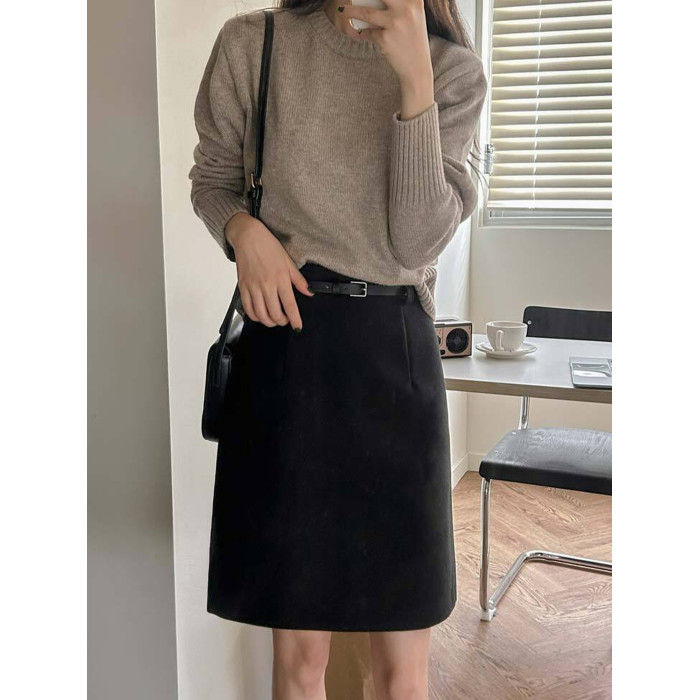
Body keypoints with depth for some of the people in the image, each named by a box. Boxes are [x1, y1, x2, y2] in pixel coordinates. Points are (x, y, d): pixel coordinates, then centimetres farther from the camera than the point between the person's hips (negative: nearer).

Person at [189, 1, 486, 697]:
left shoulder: (453, 70, 2)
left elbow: (417, 241, -8)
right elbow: (212, 179, 14)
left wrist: (415, 80, -17)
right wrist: (244, 230, -9)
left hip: (396, 353, 1)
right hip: (285, 344, 0)